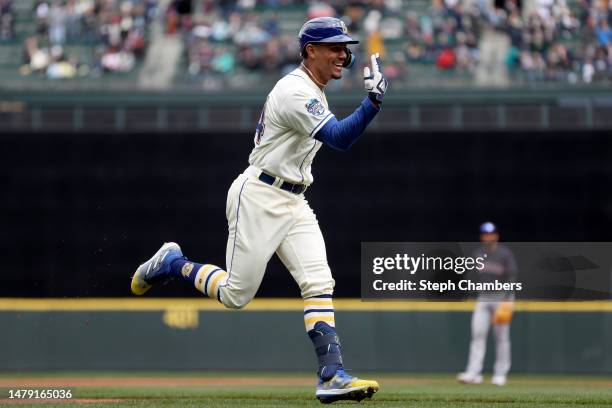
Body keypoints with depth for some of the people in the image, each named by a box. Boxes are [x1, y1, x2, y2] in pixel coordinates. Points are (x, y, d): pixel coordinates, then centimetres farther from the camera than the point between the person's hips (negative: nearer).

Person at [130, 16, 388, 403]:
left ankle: (332, 375, -16)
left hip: (294, 203, 9)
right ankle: (171, 263, 21)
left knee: (319, 282, -8)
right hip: (259, 197, -9)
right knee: (236, 294, -3)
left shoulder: (311, 88, 11)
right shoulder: (296, 92, -20)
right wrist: (374, 100, -39)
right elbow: (340, 138, -31)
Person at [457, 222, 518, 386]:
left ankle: (500, 373, 7)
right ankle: (473, 373, -13)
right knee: (478, 334, -7)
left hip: (501, 297, -4)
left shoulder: (505, 254, -6)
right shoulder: (478, 254, 10)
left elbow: (511, 277, -11)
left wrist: (507, 300, -19)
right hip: (483, 298, 4)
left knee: (501, 336, -1)